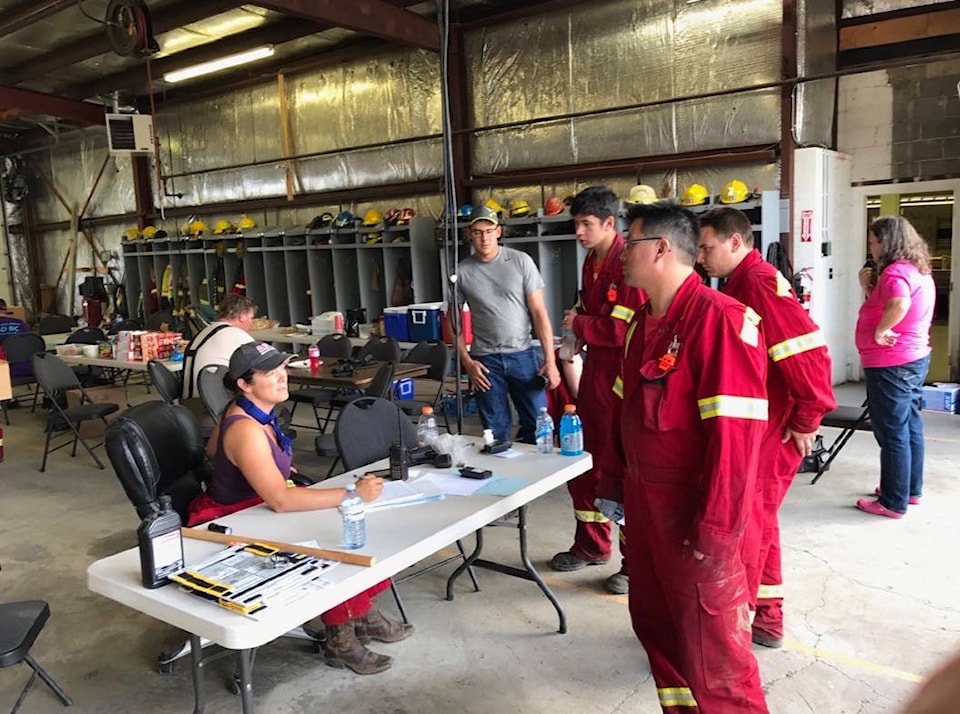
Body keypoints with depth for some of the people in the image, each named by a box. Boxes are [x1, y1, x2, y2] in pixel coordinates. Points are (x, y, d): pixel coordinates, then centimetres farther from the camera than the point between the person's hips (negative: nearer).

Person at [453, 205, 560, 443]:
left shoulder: (521, 261, -1)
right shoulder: (462, 271, 2)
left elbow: (538, 312, -2)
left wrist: (550, 360, -7)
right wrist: (466, 361, -4)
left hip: (522, 354, 0)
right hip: (485, 360, 0)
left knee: (538, 424, 1)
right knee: (496, 432, 7)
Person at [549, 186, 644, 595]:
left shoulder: (628, 263, -17)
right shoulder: (592, 262, 13)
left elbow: (629, 328, -23)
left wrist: (580, 325, -11)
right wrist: (580, 325, 6)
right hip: (595, 373, 10)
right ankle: (592, 546, 35)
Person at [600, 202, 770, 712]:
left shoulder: (719, 319, -20)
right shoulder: (643, 322, 9)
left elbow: (735, 433, -24)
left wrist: (715, 530, -22)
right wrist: (613, 483, 16)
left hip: (693, 515, -8)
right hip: (643, 504, 8)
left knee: (711, 646, 7)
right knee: (655, 625, 21)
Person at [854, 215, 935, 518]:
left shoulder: (896, 271, -19)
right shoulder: (918, 271, 14)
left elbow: (899, 304, -39)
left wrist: (879, 332, -26)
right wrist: (869, 287, 4)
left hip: (890, 364, -11)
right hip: (915, 358, 11)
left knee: (892, 433, -3)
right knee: (910, 426, 18)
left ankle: (893, 503, 5)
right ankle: (911, 490, 31)